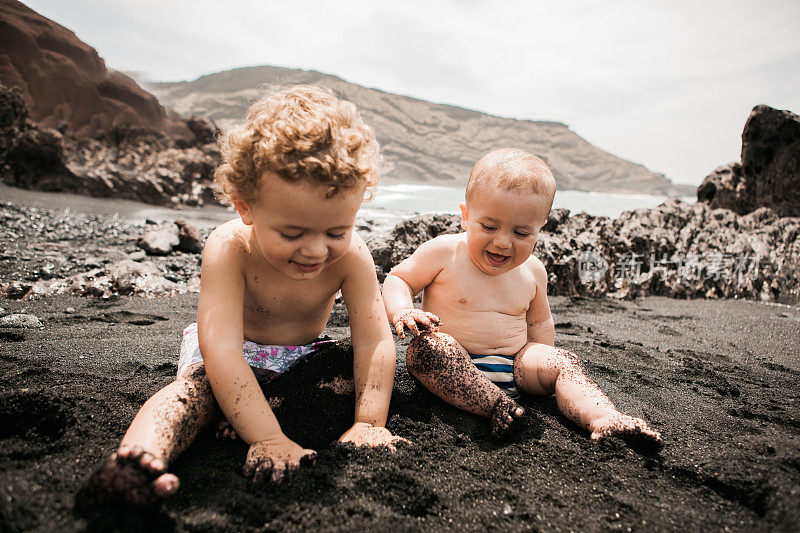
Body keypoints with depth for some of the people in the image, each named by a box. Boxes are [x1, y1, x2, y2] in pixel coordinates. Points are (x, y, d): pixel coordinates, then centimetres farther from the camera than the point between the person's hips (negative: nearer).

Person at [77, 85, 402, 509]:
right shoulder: (228, 249, -33)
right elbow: (221, 350, -42)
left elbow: (375, 342, -24)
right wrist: (268, 437, -50)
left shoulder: (351, 256, -25)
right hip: (235, 355, -3)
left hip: (302, 356, 4)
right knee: (199, 384, -31)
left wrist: (369, 423, -35)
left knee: (350, 371, -20)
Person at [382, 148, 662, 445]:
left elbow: (539, 323, 19)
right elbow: (398, 279, -3)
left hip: (514, 364, 4)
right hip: (454, 367, -4)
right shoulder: (443, 253, -12)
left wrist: (542, 360, 6)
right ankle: (496, 406, -32)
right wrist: (401, 311, -24)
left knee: (563, 362, -14)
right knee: (428, 346, -33)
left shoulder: (532, 272, 2)